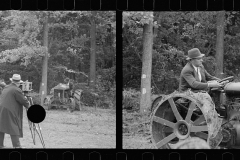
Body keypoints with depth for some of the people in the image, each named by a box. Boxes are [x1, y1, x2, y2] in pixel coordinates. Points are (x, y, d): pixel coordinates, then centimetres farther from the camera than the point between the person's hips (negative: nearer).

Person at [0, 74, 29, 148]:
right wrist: (28, 106, 12)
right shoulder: (16, 90, -10)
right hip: (10, 112, -8)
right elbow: (23, 101, -8)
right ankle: (16, 146, -10)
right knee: (14, 129, -7)